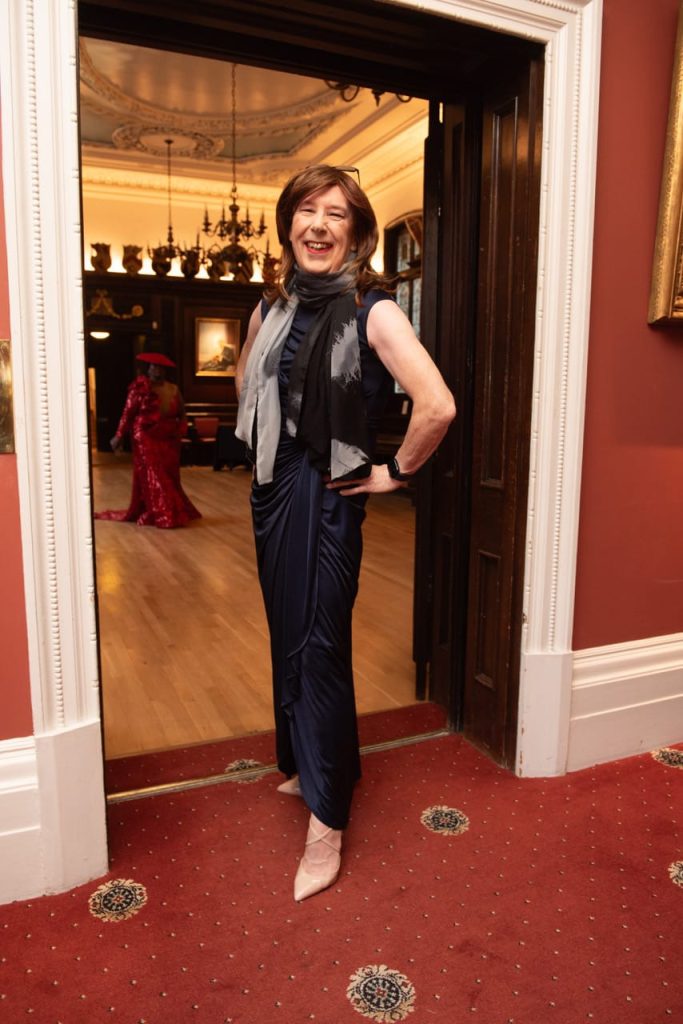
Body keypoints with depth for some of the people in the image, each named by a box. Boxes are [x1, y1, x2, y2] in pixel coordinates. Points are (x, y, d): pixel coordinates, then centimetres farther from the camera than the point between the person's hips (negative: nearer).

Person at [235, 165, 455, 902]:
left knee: (320, 648, -3)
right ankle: (309, 765, 39)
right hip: (273, 488, 7)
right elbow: (246, 377, 27)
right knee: (287, 638, 17)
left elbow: (438, 405, -25)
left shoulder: (371, 310, -13)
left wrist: (398, 471, -14)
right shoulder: (273, 306, 7)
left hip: (329, 494, -7)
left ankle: (326, 824, 11)